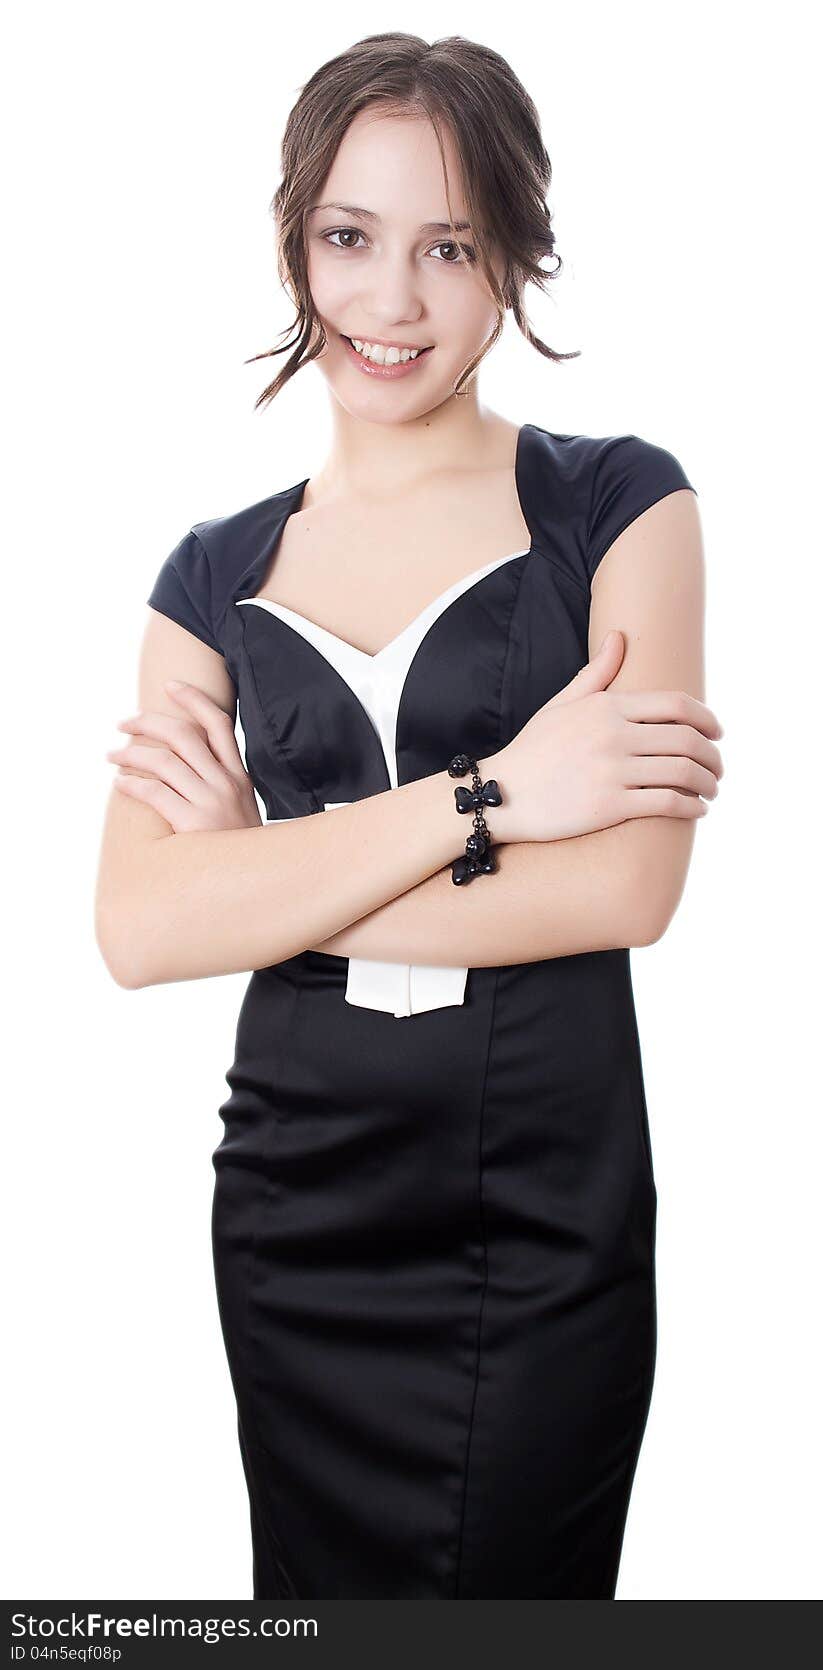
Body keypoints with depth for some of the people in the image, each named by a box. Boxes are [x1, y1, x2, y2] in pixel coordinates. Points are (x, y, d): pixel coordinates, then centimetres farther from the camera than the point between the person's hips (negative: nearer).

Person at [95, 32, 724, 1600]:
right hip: (296, 1218, 3)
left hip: (549, 1230, -2)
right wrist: (488, 792, -18)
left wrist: (262, 878, -11)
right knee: (318, 1597, 18)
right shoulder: (217, 573, 5)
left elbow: (630, 884, -14)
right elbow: (137, 929, -10)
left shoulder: (619, 502, -2)